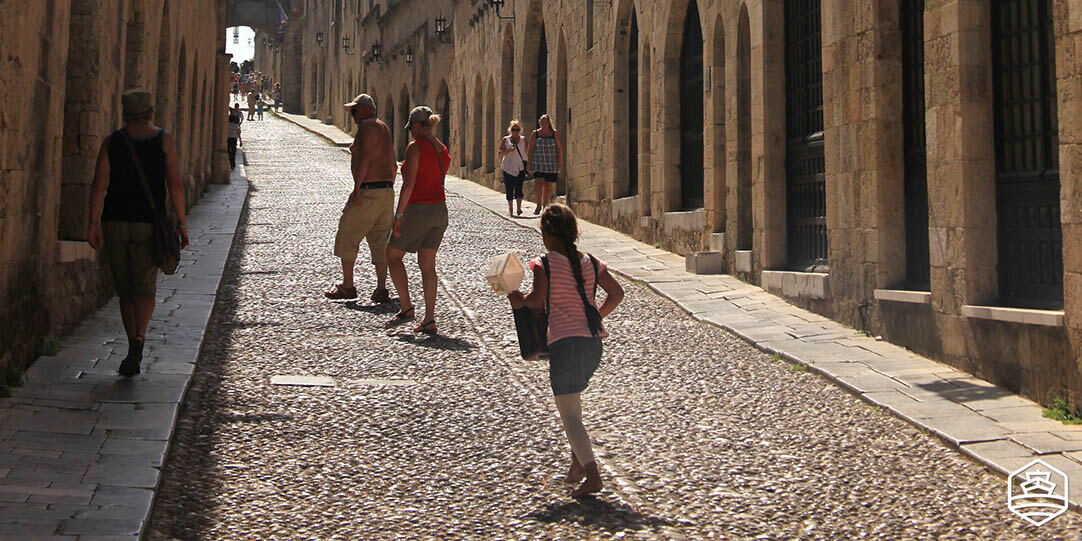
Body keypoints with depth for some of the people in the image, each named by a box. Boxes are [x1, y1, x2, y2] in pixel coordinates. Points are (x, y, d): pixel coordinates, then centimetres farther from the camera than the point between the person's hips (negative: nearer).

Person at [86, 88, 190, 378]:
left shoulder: (111, 141, 5)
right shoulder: (164, 140, 0)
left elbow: (99, 184, -3)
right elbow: (175, 184, -6)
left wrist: (94, 223, -5)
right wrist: (181, 223, -3)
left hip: (115, 222, 2)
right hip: (149, 223, -2)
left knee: (125, 289, 12)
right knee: (145, 287, 3)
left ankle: (135, 352, 18)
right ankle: (139, 338, -21)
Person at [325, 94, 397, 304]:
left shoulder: (367, 126, -9)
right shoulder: (384, 128, 20)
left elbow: (364, 158, -20)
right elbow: (393, 165, 21)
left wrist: (357, 189, -21)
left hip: (368, 191, -9)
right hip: (387, 190, 9)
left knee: (347, 236, 4)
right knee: (380, 241, 9)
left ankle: (347, 286, 10)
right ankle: (381, 290, 6)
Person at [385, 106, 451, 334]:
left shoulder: (415, 147, -13)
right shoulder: (443, 150, 9)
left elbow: (409, 184, -18)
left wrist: (398, 215, -16)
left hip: (417, 210, -7)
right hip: (440, 211, 7)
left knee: (393, 255, 11)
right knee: (427, 265, 9)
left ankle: (406, 308, 5)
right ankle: (430, 320, 5)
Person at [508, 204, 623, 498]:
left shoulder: (544, 264, -5)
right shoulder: (591, 262, 11)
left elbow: (537, 300, -17)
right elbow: (616, 293, 13)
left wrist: (518, 299, 3)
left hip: (564, 342, -6)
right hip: (594, 341, 6)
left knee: (569, 413, -4)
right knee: (572, 401, 26)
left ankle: (591, 474, -15)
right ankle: (578, 462, 24)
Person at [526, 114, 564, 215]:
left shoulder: (555, 134, 3)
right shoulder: (535, 134, 4)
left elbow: (560, 149, 3)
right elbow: (530, 149, 6)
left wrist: (560, 163, -3)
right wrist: (528, 162, 0)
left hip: (552, 164, 1)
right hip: (538, 163, -1)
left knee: (548, 185, 4)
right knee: (539, 182, -17)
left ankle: (545, 206, 15)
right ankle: (539, 205, -3)